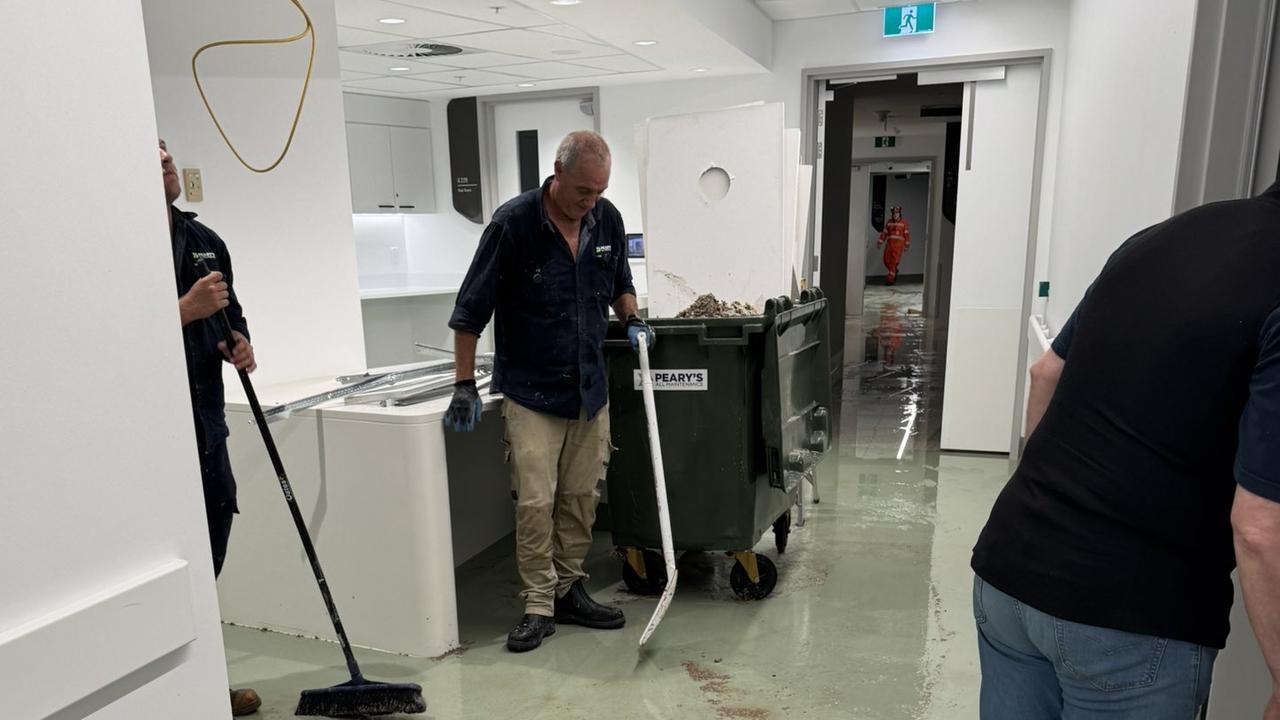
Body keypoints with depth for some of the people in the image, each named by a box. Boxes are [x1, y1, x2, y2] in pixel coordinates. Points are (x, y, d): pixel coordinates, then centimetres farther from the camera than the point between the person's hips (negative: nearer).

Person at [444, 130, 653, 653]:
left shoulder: (607, 220, 1)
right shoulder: (513, 223, -15)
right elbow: (470, 311, -11)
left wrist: (631, 321, 1)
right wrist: (465, 385, -11)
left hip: (590, 388, 5)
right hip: (531, 391, -5)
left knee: (581, 498, 10)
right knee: (535, 502, -5)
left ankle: (568, 590, 26)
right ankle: (539, 605, 10)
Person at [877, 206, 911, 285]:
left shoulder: (904, 223, -1)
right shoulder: (889, 222, 10)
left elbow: (907, 235, -1)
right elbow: (884, 233, 12)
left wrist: (907, 245, -5)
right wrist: (880, 243, 7)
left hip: (899, 244, -4)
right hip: (889, 243, 4)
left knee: (894, 261, -9)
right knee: (887, 261, 1)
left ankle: (890, 278, -5)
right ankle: (894, 271, 29)